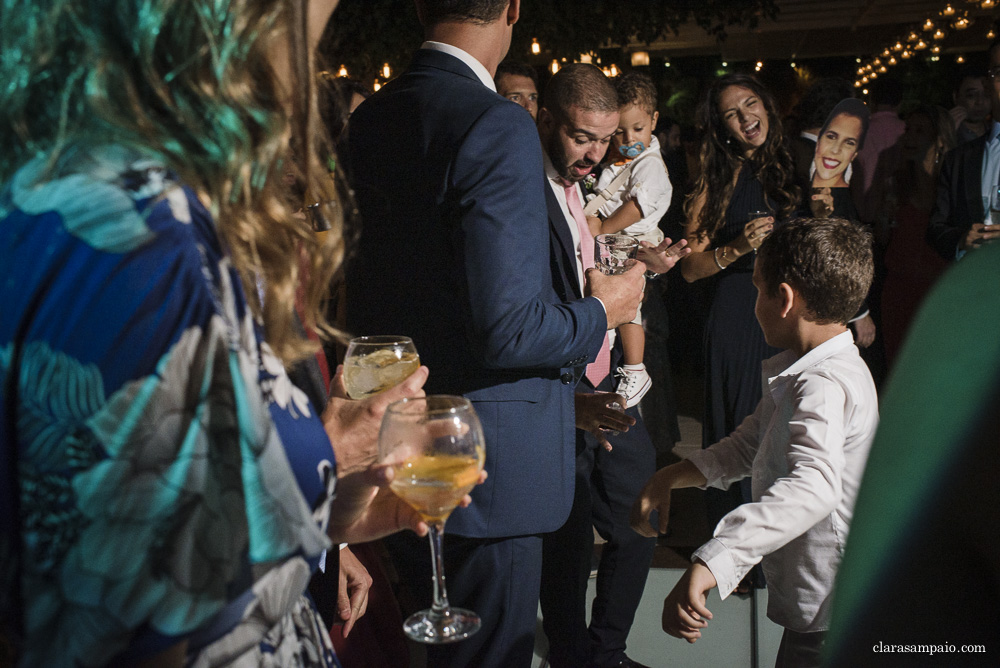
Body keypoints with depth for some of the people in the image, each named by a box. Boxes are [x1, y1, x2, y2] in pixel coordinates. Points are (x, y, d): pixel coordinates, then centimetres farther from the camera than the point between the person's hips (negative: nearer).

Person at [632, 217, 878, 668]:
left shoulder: (825, 386, -27)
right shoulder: (799, 372, 6)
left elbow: (813, 487, -44)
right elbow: (748, 446, 16)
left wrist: (710, 563, -52)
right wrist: (669, 477, 4)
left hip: (830, 617, -9)